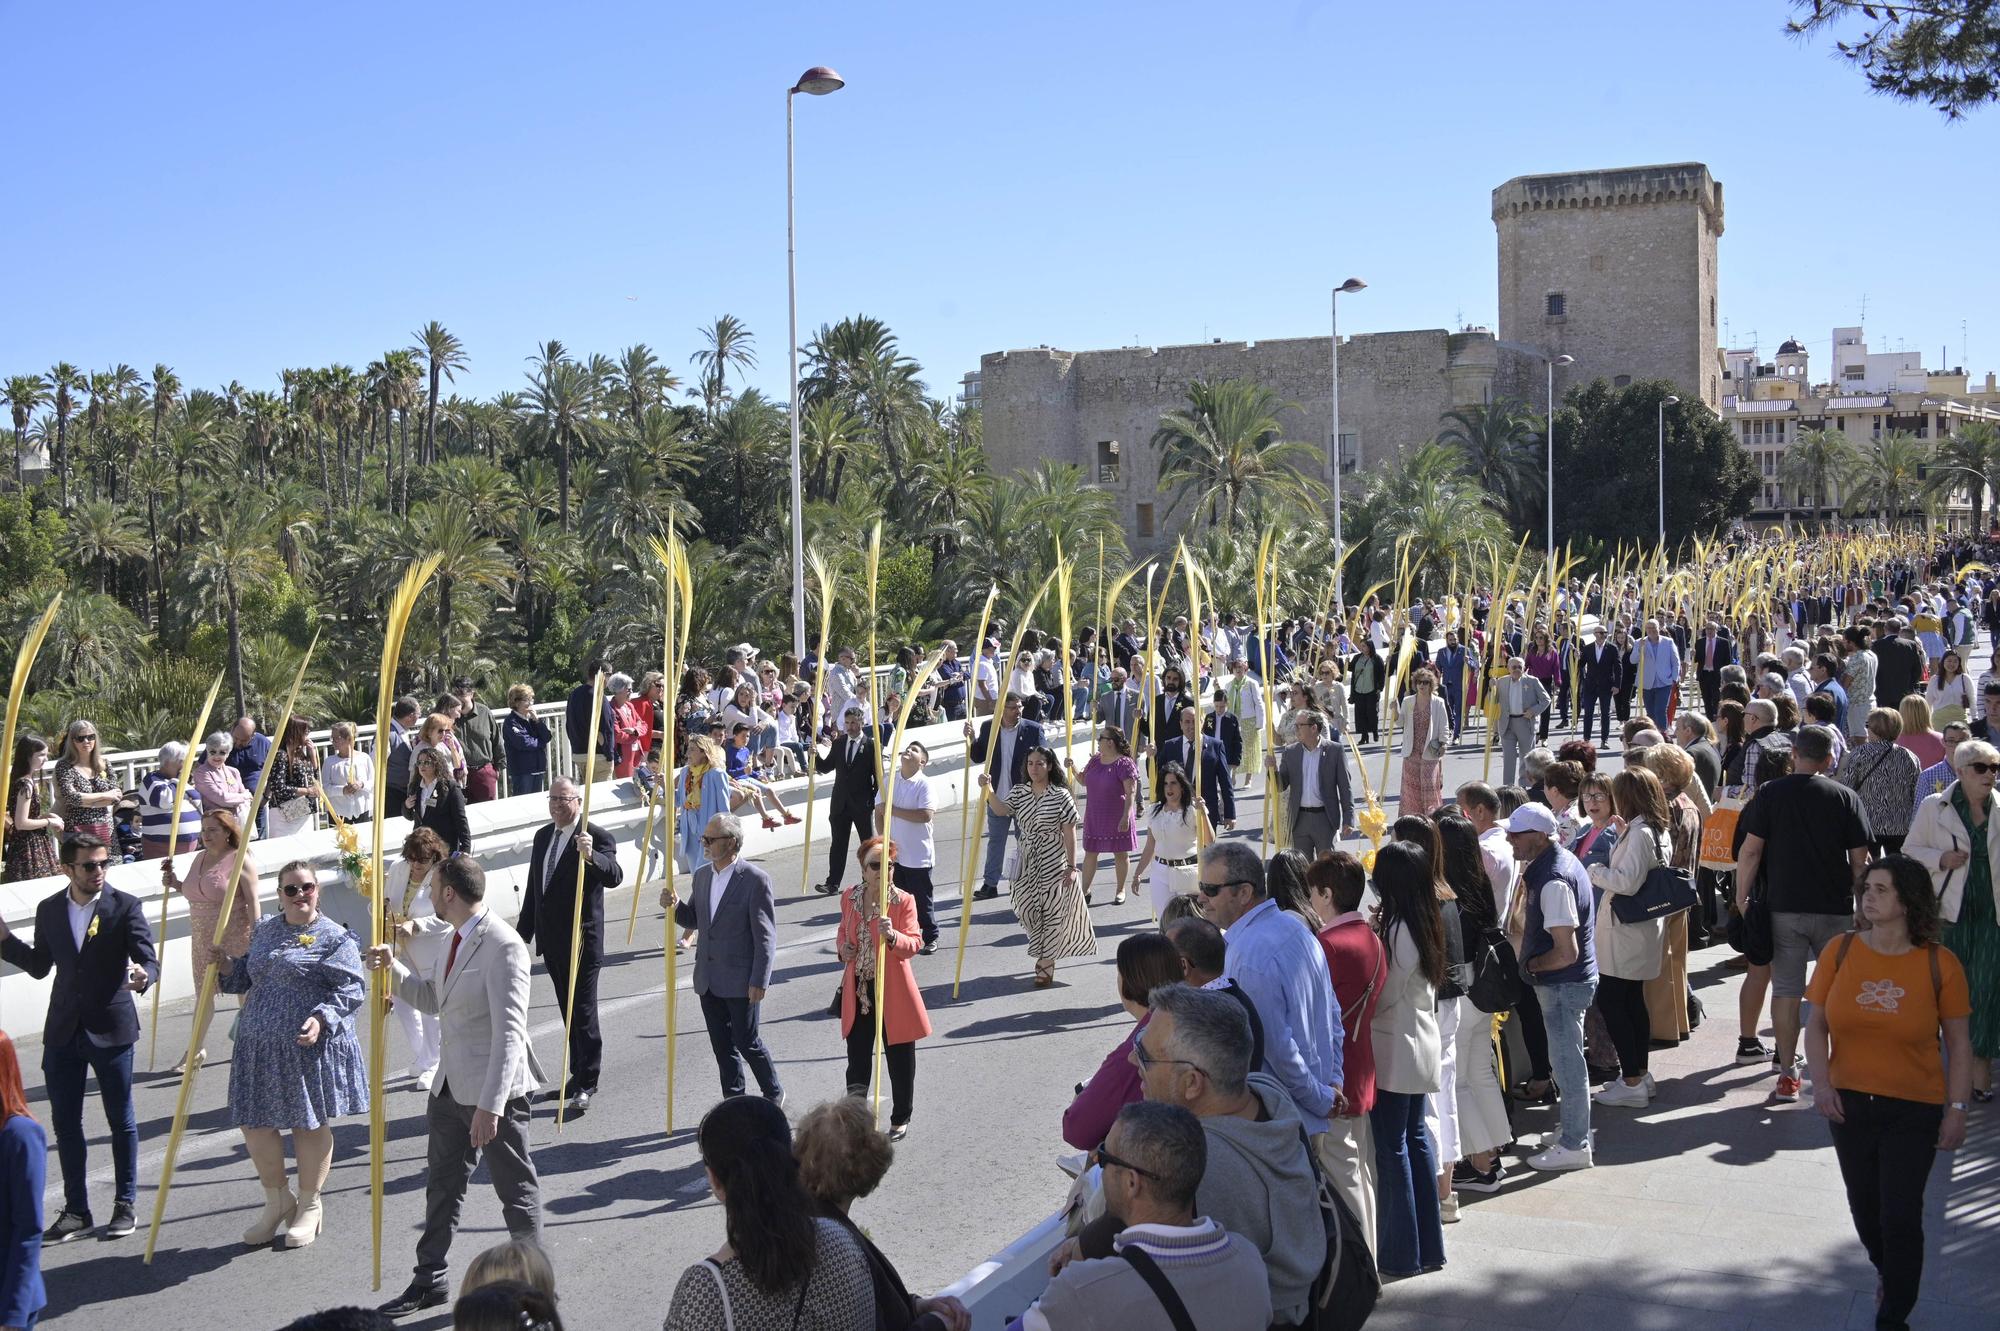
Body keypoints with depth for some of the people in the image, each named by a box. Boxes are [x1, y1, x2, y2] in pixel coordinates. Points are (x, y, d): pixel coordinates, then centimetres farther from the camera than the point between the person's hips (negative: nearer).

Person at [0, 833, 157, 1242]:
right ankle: (76, 1210, 20)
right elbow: (40, 966, 14)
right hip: (63, 1031, 4)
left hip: (110, 1029, -3)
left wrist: (143, 976, -35)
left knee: (121, 1120, 8)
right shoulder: (49, 910, 5)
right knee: (65, 1123, 9)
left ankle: (125, 1205, 21)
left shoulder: (125, 907, -7)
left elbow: (148, 960, -12)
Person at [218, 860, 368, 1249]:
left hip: (311, 1048, -6)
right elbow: (245, 979, 20)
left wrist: (322, 1018, -27)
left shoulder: (334, 937, -7)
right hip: (260, 1046, 6)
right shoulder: (264, 930, 13)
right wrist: (226, 966, -1)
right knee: (255, 1124, 8)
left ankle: (309, 1206, 26)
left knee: (310, 1125, 7)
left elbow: (352, 989, -13)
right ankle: (277, 1201, 30)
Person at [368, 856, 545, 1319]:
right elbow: (431, 998, 21)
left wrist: (490, 1105, -31)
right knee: (442, 1185, 20)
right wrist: (393, 969, 3)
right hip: (451, 1085, 10)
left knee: (516, 1189, 5)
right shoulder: (453, 937, 8)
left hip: (494, 1089, -10)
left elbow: (509, 1032, -27)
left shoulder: (503, 946, -23)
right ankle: (429, 1280, 35)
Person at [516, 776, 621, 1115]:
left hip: (582, 940, -8)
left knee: (583, 1012, -2)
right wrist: (524, 932, 18)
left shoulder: (596, 837, -12)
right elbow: (533, 887, 18)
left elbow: (615, 877, -27)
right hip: (552, 940, 8)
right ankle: (578, 1077, 27)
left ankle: (586, 1085, 5)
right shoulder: (542, 836, 11)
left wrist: (591, 856, -45)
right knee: (568, 1011, 16)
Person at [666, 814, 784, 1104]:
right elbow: (693, 920, 16)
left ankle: (773, 1094, 24)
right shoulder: (701, 875, 7)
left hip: (741, 980, -6)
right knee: (722, 1045, 13)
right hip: (708, 979, 6)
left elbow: (766, 936, -13)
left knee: (747, 1042, 3)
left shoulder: (755, 879, -13)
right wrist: (675, 906, -5)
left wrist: (759, 981, -16)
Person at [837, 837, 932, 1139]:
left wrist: (892, 936, -37)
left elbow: (914, 943, -17)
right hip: (858, 988, 3)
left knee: (899, 1059, 9)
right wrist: (842, 948, -3)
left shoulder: (903, 901, -11)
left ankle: (900, 1120, 26)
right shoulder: (849, 897, 2)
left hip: (892, 990, -3)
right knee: (857, 1058, 11)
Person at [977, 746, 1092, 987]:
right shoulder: (1019, 793, 4)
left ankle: (1046, 967, 17)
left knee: (1050, 915, 3)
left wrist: (1071, 866, -10)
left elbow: (1069, 834, -7)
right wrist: (988, 790, -33)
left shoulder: (1061, 796, -7)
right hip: (1027, 862, 4)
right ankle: (1044, 956, 32)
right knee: (1027, 912, 7)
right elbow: (1000, 808, -15)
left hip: (1054, 864, -4)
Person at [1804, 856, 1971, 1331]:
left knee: (1901, 1217, -1)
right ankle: (1889, 1274, 47)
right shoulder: (1840, 951, -6)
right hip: (1850, 1103, 3)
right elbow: (1818, 1026, 2)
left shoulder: (1939, 964, -11)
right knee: (1864, 1206, 17)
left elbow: (1958, 1043, -2)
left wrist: (1957, 1108, -4)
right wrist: (1821, 1081, -10)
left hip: (1915, 1110, -3)